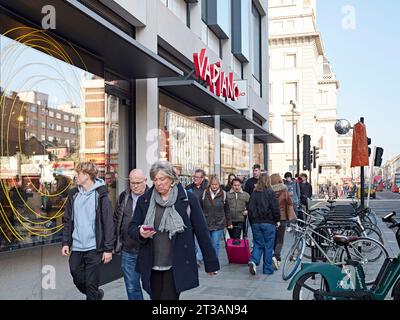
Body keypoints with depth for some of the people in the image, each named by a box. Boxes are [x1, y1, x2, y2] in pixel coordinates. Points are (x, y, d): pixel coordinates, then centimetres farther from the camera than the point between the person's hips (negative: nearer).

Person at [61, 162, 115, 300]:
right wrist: (65, 242, 5)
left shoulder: (100, 195, -7)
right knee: (78, 281, 13)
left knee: (91, 285, 0)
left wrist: (108, 248, -11)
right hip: (76, 247, 5)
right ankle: (97, 294, 38)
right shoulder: (73, 195, 8)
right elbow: (68, 220, 12)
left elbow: (108, 223, -9)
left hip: (93, 247, -5)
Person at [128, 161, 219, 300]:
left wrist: (211, 263, -1)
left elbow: (201, 231, -2)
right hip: (152, 266, 4)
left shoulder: (187, 198, -5)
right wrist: (140, 233, -15)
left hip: (176, 267, -3)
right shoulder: (144, 200, 3)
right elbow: (131, 228, 9)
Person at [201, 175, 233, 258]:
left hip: (219, 224, -1)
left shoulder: (223, 194, 0)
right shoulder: (205, 193, 1)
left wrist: (229, 222, 9)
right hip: (206, 223, 1)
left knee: (215, 244, -3)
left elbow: (227, 210, 8)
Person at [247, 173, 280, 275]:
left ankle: (253, 261, -12)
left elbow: (250, 209, 10)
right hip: (268, 223, -4)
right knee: (268, 246, 6)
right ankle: (267, 269, 11)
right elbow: (275, 208, -10)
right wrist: (277, 220, 3)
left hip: (255, 223, 4)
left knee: (258, 244, 12)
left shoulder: (254, 194, 6)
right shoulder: (270, 193, -9)